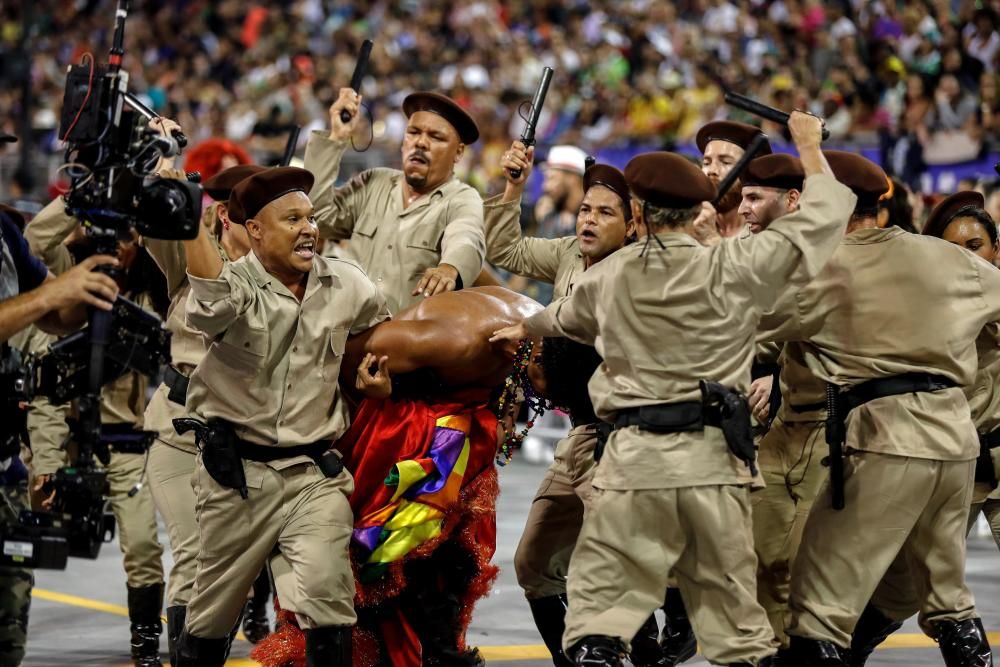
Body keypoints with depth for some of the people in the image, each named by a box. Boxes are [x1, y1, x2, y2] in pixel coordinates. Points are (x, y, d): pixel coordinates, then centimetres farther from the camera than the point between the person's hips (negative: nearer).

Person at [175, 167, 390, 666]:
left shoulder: (345, 284, 3)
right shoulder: (235, 286, -11)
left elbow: (376, 327, 27)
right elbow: (211, 306, -38)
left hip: (314, 471, 2)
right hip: (236, 470, -2)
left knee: (327, 593, -17)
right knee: (215, 605, 11)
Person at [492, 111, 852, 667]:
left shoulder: (611, 277, 4)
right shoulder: (733, 269, -5)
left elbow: (565, 318, 28)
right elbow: (823, 216, 5)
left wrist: (523, 330, 52)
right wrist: (809, 145, 23)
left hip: (636, 457, 0)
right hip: (714, 457, 0)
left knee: (602, 601, 1)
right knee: (732, 605, 11)